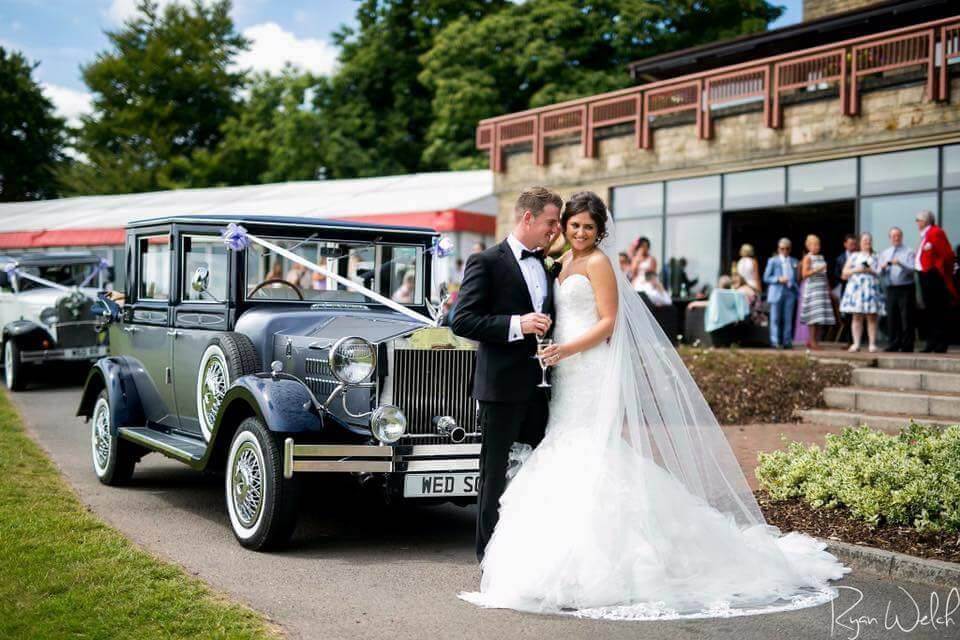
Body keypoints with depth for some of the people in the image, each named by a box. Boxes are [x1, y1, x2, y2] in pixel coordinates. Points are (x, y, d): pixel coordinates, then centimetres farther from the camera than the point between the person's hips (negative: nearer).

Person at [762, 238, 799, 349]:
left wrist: (795, 288, 3)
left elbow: (797, 277, 17)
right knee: (775, 318, -2)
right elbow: (766, 278, 1)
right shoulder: (773, 261, 5)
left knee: (788, 319, 3)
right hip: (777, 293, -3)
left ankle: (787, 341, 7)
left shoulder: (794, 261, 14)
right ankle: (775, 341, 1)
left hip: (790, 293, 3)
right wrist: (778, 279, -14)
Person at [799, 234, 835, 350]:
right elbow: (804, 274, -12)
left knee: (820, 318, 3)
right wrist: (817, 270, -20)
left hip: (822, 288, 7)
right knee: (814, 316, -10)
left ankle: (816, 340, 8)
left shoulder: (821, 257, 16)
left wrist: (828, 287, 19)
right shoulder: (807, 258, -4)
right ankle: (812, 341, -8)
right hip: (812, 288, -7)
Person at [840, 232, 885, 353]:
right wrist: (856, 270, -4)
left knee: (872, 318, -5)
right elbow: (845, 273, 12)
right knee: (857, 317, -4)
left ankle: (872, 344, -6)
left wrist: (871, 271, -9)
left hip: (872, 288, 0)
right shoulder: (854, 256, 18)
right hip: (856, 288, 1)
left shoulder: (876, 257, 16)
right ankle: (856, 344, -4)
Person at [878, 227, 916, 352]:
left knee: (906, 318, -6)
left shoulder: (909, 252, 4)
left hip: (905, 289, -4)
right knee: (891, 318, 4)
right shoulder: (885, 253, 18)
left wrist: (900, 264, -25)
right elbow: (880, 274, 12)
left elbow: (912, 269, -10)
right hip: (890, 289, 4)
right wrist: (883, 268, -9)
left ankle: (907, 345, -3)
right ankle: (894, 344, 10)